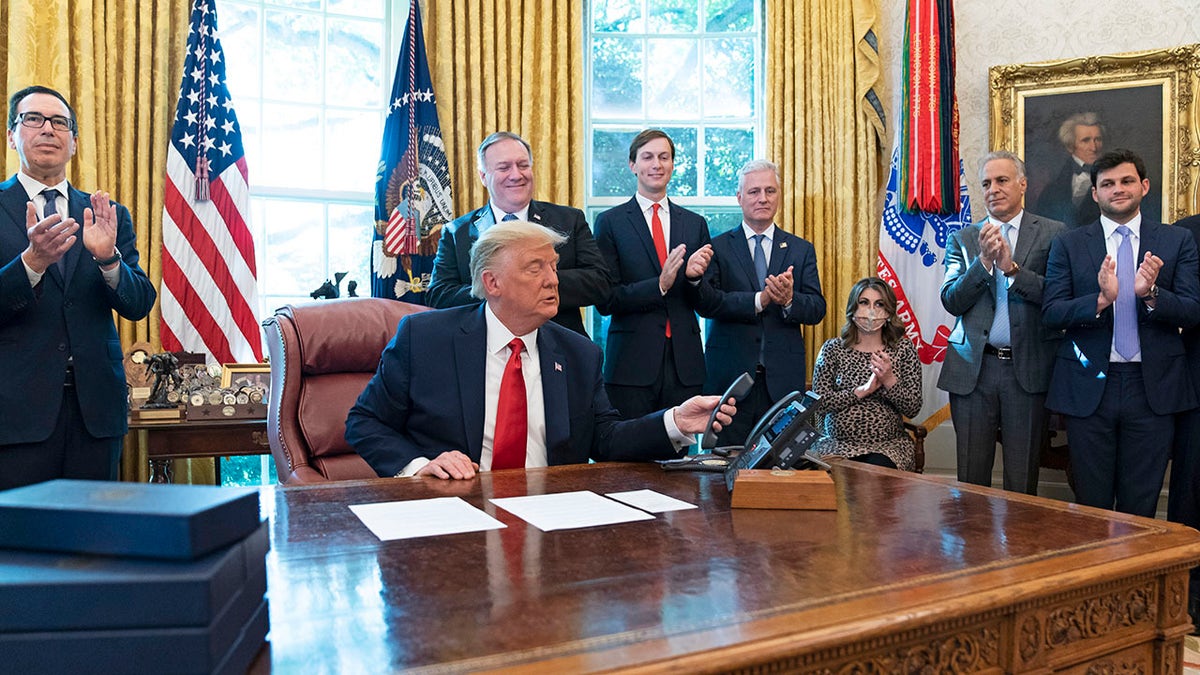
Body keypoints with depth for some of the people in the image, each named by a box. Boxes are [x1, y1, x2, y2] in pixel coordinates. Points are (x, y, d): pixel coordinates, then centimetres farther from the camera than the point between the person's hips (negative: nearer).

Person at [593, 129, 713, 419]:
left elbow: (705, 303, 13)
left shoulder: (695, 224, 12)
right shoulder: (610, 222, 2)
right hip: (632, 362, -3)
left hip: (685, 361, 3)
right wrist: (659, 285, -18)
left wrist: (695, 277, -9)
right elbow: (604, 301, -5)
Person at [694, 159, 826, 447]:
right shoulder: (718, 247, 5)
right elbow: (706, 302, -8)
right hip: (730, 375, -2)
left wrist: (789, 300, -18)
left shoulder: (801, 250, 13)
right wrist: (759, 300, -20)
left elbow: (817, 309, 4)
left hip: (783, 378, 2)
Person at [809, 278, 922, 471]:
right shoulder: (832, 349, 5)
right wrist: (862, 390, -13)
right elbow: (819, 402, -4)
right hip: (837, 442, -1)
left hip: (887, 445, 1)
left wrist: (889, 380, -16)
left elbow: (913, 409, 1)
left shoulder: (904, 350, 6)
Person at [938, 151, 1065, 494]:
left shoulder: (1052, 233, 4)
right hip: (973, 368, 2)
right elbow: (951, 301, -1)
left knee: (1022, 480, 6)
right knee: (971, 479, 7)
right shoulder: (962, 238, 9)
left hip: (1029, 367, -1)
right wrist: (984, 261, -13)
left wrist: (1012, 267, -17)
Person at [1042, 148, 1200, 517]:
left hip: (1152, 388, 1)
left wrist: (1151, 294, -20)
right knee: (1091, 505, 9)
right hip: (1089, 386, 0)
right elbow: (1050, 313, -5)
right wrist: (1101, 299, -21)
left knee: (1141, 506, 9)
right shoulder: (1068, 244, 4)